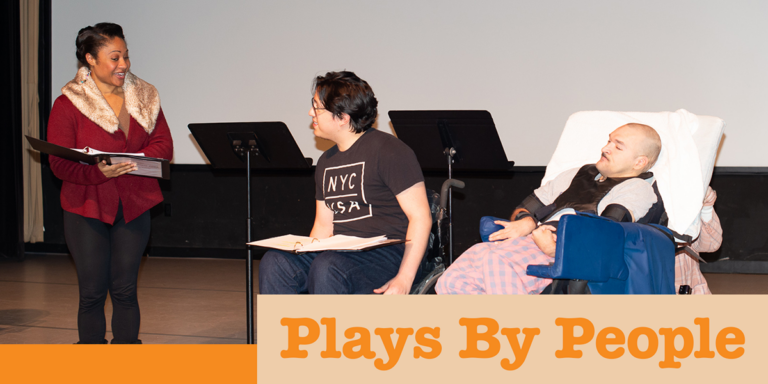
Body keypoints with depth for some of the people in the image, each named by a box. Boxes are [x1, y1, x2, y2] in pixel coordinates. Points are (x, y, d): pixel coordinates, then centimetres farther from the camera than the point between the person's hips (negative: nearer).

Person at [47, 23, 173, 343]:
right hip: (87, 208, -3)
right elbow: (60, 164, -11)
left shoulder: (144, 97, 8)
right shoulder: (68, 104, -5)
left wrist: (135, 161, -18)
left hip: (133, 206, 3)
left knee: (125, 290, 6)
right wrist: (99, 172, -29)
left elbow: (163, 144, 3)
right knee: (93, 292, 1)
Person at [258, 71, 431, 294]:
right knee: (274, 263, -17)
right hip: (340, 255, 7)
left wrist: (404, 280, -21)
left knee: (327, 267, -35)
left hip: (388, 256, -7)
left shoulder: (387, 150, -6)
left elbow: (420, 217, -11)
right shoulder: (327, 162, 19)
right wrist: (304, 256, -1)